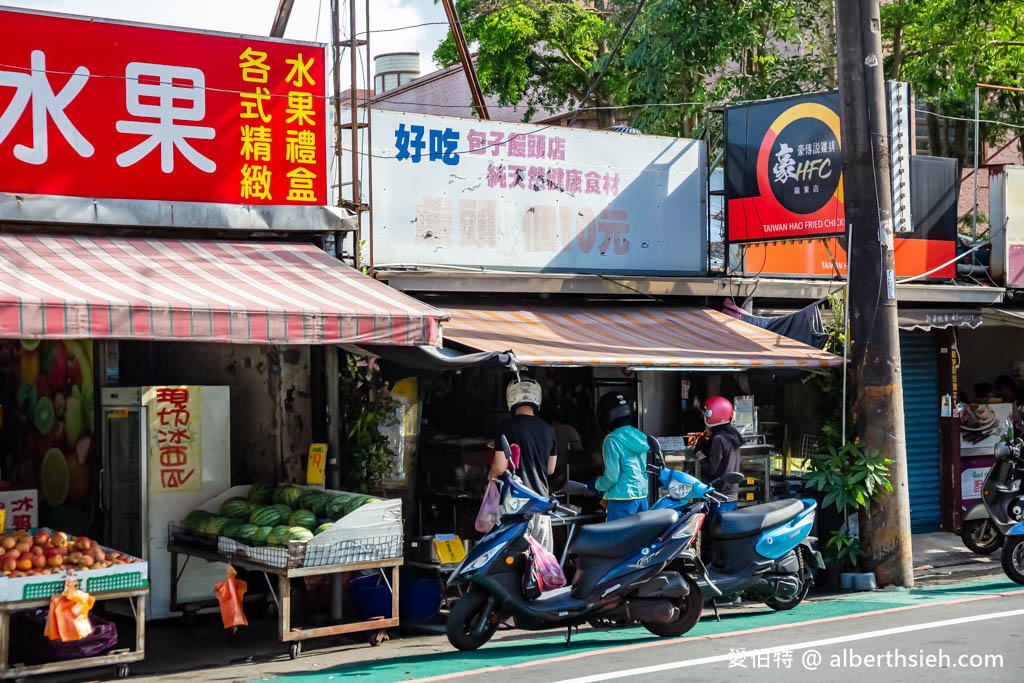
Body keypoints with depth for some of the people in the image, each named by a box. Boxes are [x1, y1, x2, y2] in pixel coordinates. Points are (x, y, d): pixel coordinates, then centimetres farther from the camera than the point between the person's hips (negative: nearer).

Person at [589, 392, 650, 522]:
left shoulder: (612, 440, -13)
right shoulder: (640, 436, 10)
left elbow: (612, 476, -15)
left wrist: (597, 484, 4)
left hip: (622, 498, -8)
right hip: (642, 495, 8)